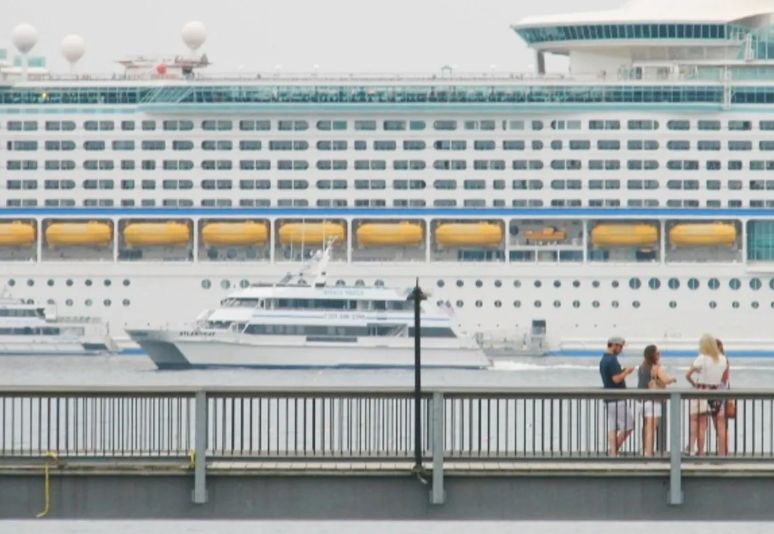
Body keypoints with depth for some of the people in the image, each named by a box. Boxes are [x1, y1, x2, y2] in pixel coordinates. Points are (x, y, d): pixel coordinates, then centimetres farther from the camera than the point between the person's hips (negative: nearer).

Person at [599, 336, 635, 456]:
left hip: (608, 399, 9)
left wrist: (623, 372, 15)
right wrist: (626, 372, -7)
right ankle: (614, 449, -4)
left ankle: (612, 451, 2)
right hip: (618, 399, -9)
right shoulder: (612, 360, -16)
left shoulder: (603, 360, 14)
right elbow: (616, 379, -22)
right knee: (628, 425, -2)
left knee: (612, 427, 6)